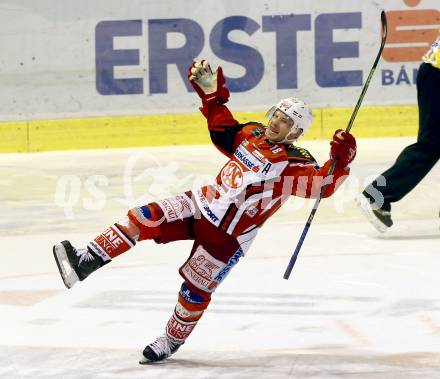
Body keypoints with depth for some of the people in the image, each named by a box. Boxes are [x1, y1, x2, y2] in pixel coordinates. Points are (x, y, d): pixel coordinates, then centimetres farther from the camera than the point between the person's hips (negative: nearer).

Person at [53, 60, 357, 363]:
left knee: (195, 289, -2)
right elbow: (223, 128, 22)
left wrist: (340, 159, -42)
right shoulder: (252, 134, 6)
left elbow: (323, 185, -26)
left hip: (228, 235, -6)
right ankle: (86, 262, -13)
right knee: (144, 219, -12)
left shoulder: (295, 165, -13)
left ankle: (173, 340, 22)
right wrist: (211, 93, 16)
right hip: (203, 205, 6)